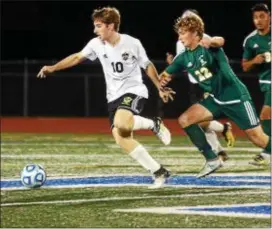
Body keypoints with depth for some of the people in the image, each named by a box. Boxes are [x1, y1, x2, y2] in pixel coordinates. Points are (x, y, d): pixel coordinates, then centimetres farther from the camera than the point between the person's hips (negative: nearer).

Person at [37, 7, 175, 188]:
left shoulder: (132, 44, -12)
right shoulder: (96, 44, -3)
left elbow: (148, 66, 2)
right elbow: (77, 57, 10)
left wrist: (160, 88, 6)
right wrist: (53, 68, 2)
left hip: (134, 91, -5)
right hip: (114, 96, 5)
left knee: (121, 124, -34)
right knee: (122, 139, -10)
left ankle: (155, 125, -5)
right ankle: (159, 172, -2)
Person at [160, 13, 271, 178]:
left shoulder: (209, 47, -16)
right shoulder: (184, 58, 3)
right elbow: (166, 75, 9)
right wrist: (162, 81, -16)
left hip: (236, 97, -6)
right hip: (216, 99, 6)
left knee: (258, 138, -7)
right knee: (184, 120, -7)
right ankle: (212, 160, -2)